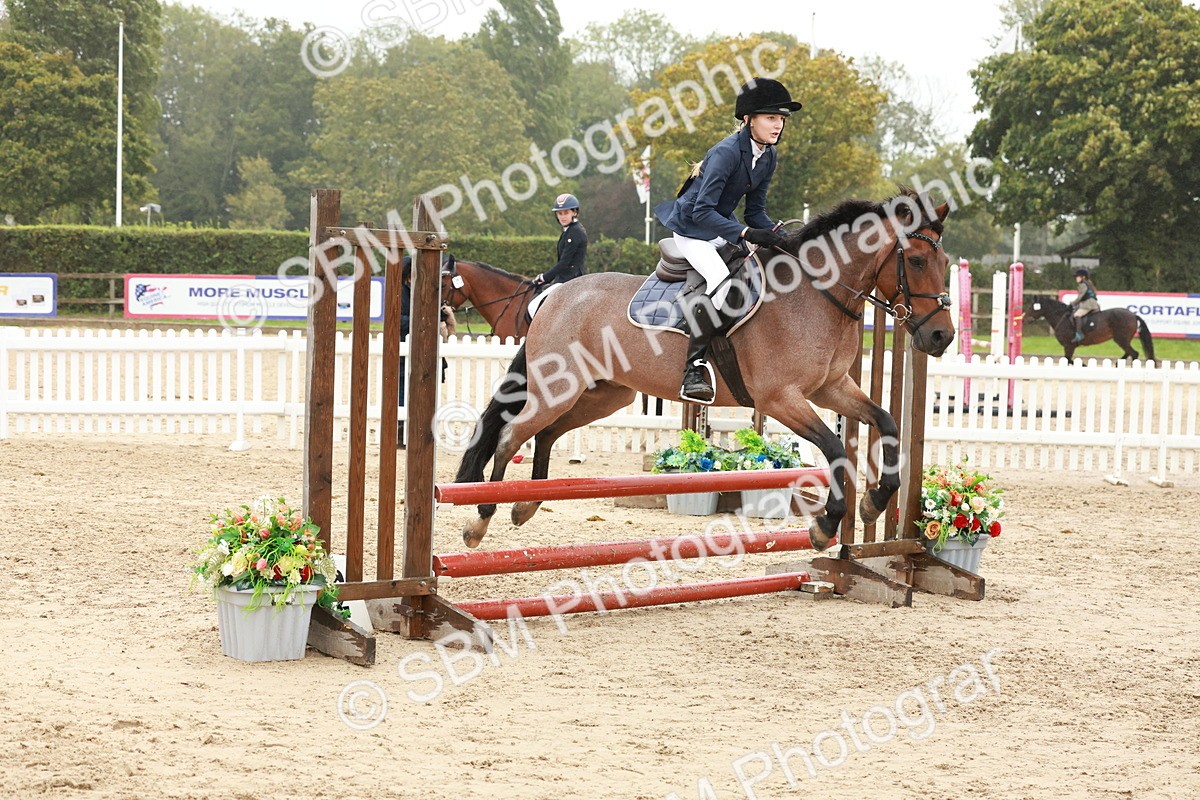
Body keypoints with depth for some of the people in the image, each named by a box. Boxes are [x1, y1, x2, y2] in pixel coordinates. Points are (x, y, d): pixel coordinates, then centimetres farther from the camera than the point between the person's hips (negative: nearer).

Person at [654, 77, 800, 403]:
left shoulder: (768, 156, 0)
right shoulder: (727, 152, -25)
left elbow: (755, 211, 5)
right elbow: (702, 211, -29)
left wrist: (778, 237, -13)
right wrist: (746, 233, -37)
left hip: (721, 228, 9)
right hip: (691, 229, -9)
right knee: (721, 280, -31)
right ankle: (694, 370, -30)